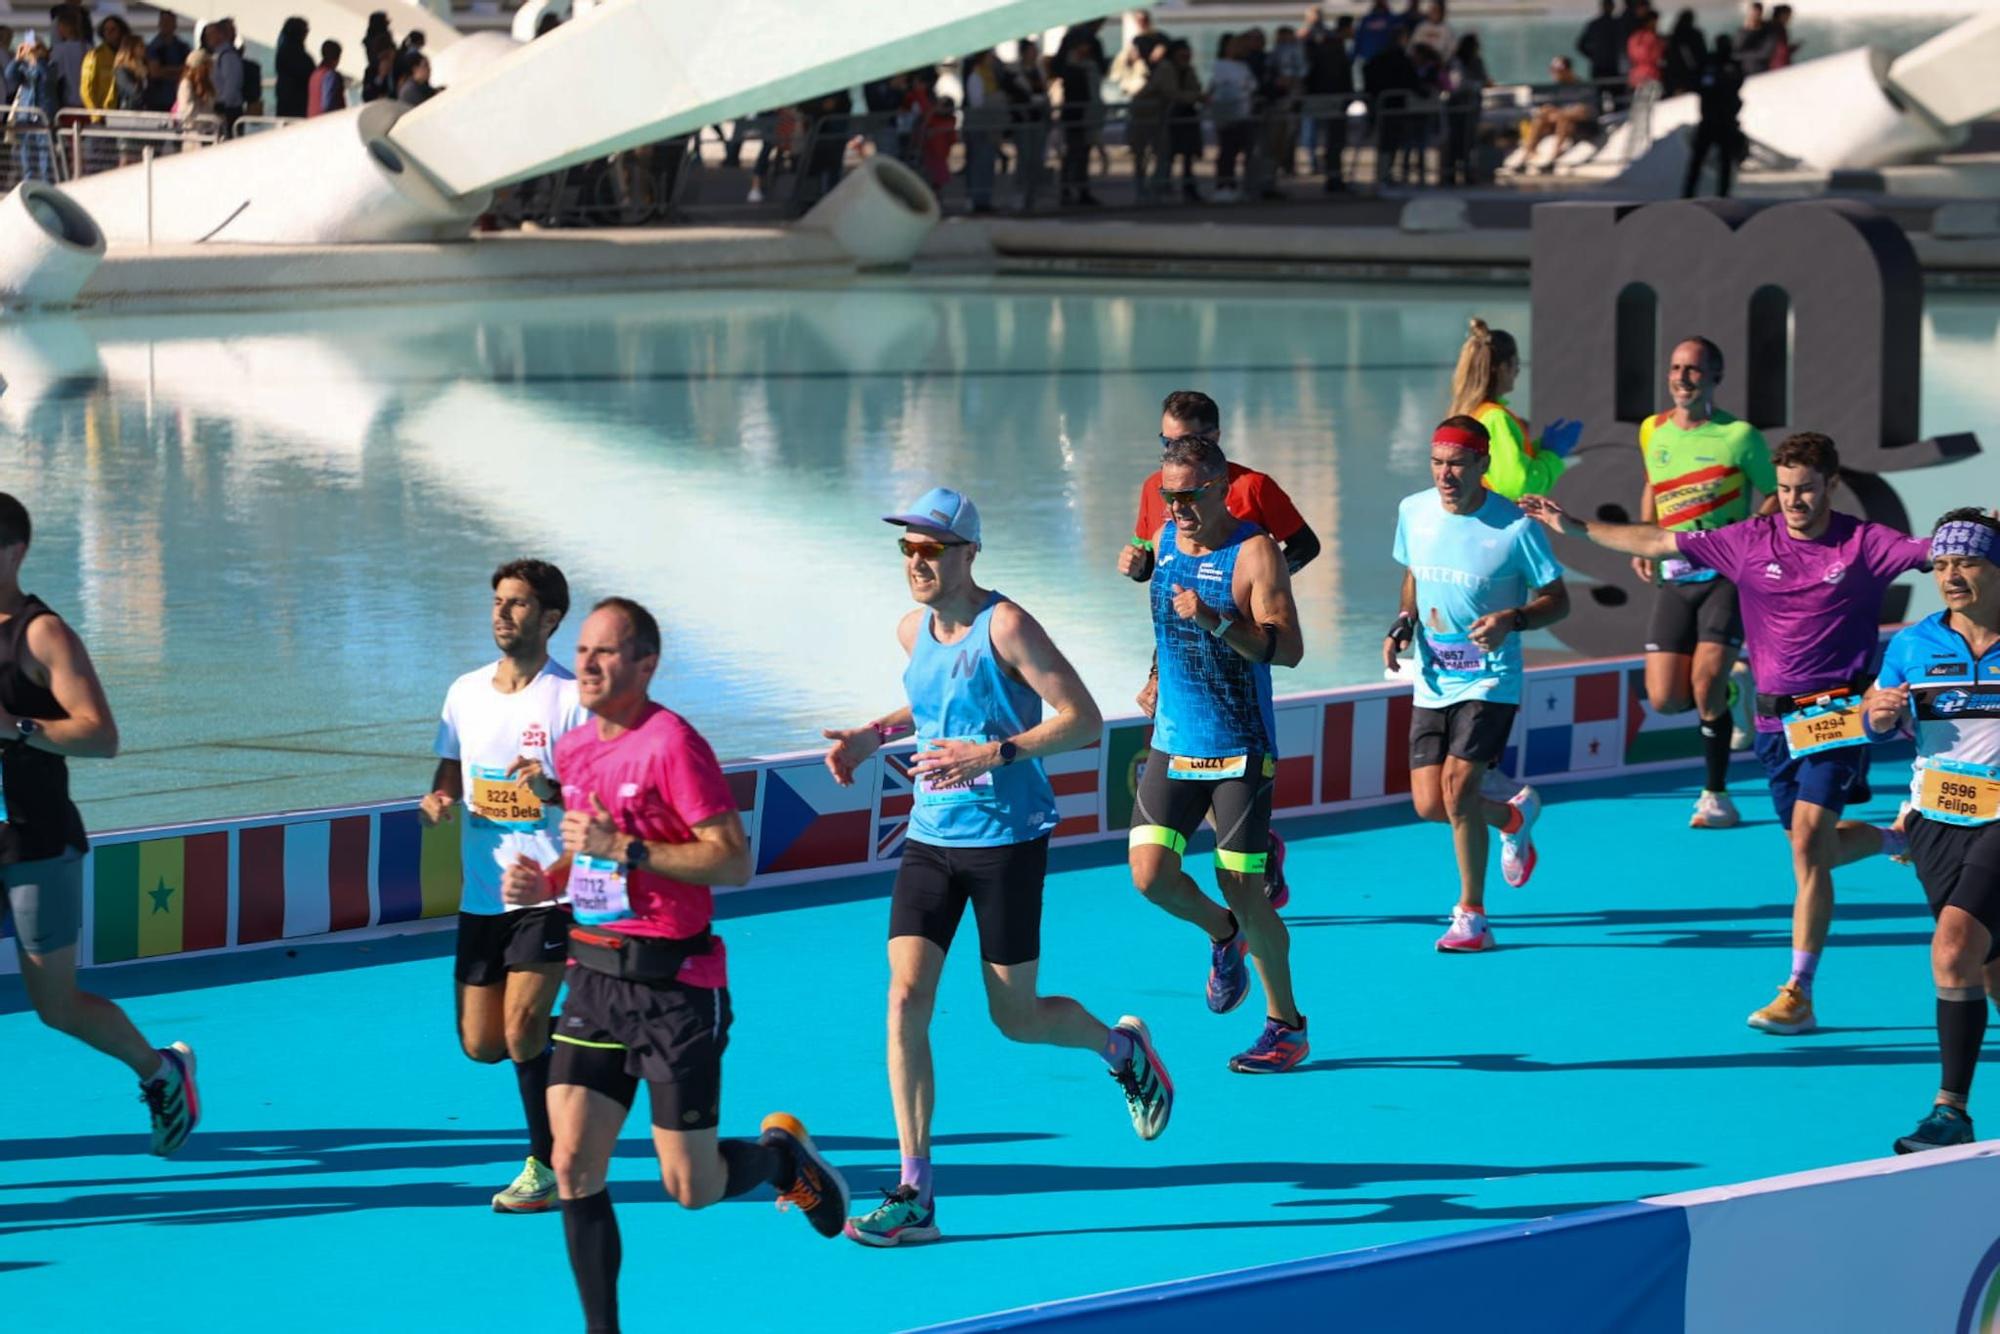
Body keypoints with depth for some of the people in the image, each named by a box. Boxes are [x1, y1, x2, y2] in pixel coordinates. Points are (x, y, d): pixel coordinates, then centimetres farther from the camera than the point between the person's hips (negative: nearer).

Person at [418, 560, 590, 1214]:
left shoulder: (571, 698, -8)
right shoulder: (465, 692, 9)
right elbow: (450, 774, 17)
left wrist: (553, 789, -29)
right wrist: (437, 802, -5)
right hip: (481, 893, 6)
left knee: (521, 1029, -16)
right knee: (480, 1044, 5)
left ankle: (548, 1166, -1)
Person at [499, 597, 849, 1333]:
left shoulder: (671, 743, -14)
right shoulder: (573, 749, 9)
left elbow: (735, 861, -19)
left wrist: (624, 848, -23)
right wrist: (544, 882, 4)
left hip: (673, 986, -7)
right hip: (595, 975, 7)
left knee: (692, 1188, 0)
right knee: (574, 1165, -3)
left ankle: (782, 1154, 32)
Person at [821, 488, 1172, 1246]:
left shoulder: (1004, 627, -15)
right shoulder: (914, 631, 6)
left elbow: (1083, 719, -17)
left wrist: (992, 754, -26)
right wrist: (874, 734, 12)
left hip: (1006, 841, -6)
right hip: (931, 840, 6)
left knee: (1016, 1019, 3)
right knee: (906, 997, -9)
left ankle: (1122, 1047, 37)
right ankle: (914, 1196, -8)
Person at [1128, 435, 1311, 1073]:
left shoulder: (1255, 553, -12)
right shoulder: (1164, 540, 7)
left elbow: (1289, 648, -21)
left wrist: (1218, 621, -32)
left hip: (1240, 753, -6)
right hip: (1173, 744, 6)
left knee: (1243, 893, -3)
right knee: (1150, 874, -8)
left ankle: (1286, 1026, 13)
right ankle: (1223, 935, 24)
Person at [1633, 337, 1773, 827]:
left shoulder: (1739, 436, -7)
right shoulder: (1652, 432, 7)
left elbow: (1773, 497, 1)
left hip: (1728, 574, -5)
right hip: (1674, 576, 5)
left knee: (1705, 682, -17)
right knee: (1664, 699, -4)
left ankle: (1716, 795, -1)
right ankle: (1730, 693, 32)